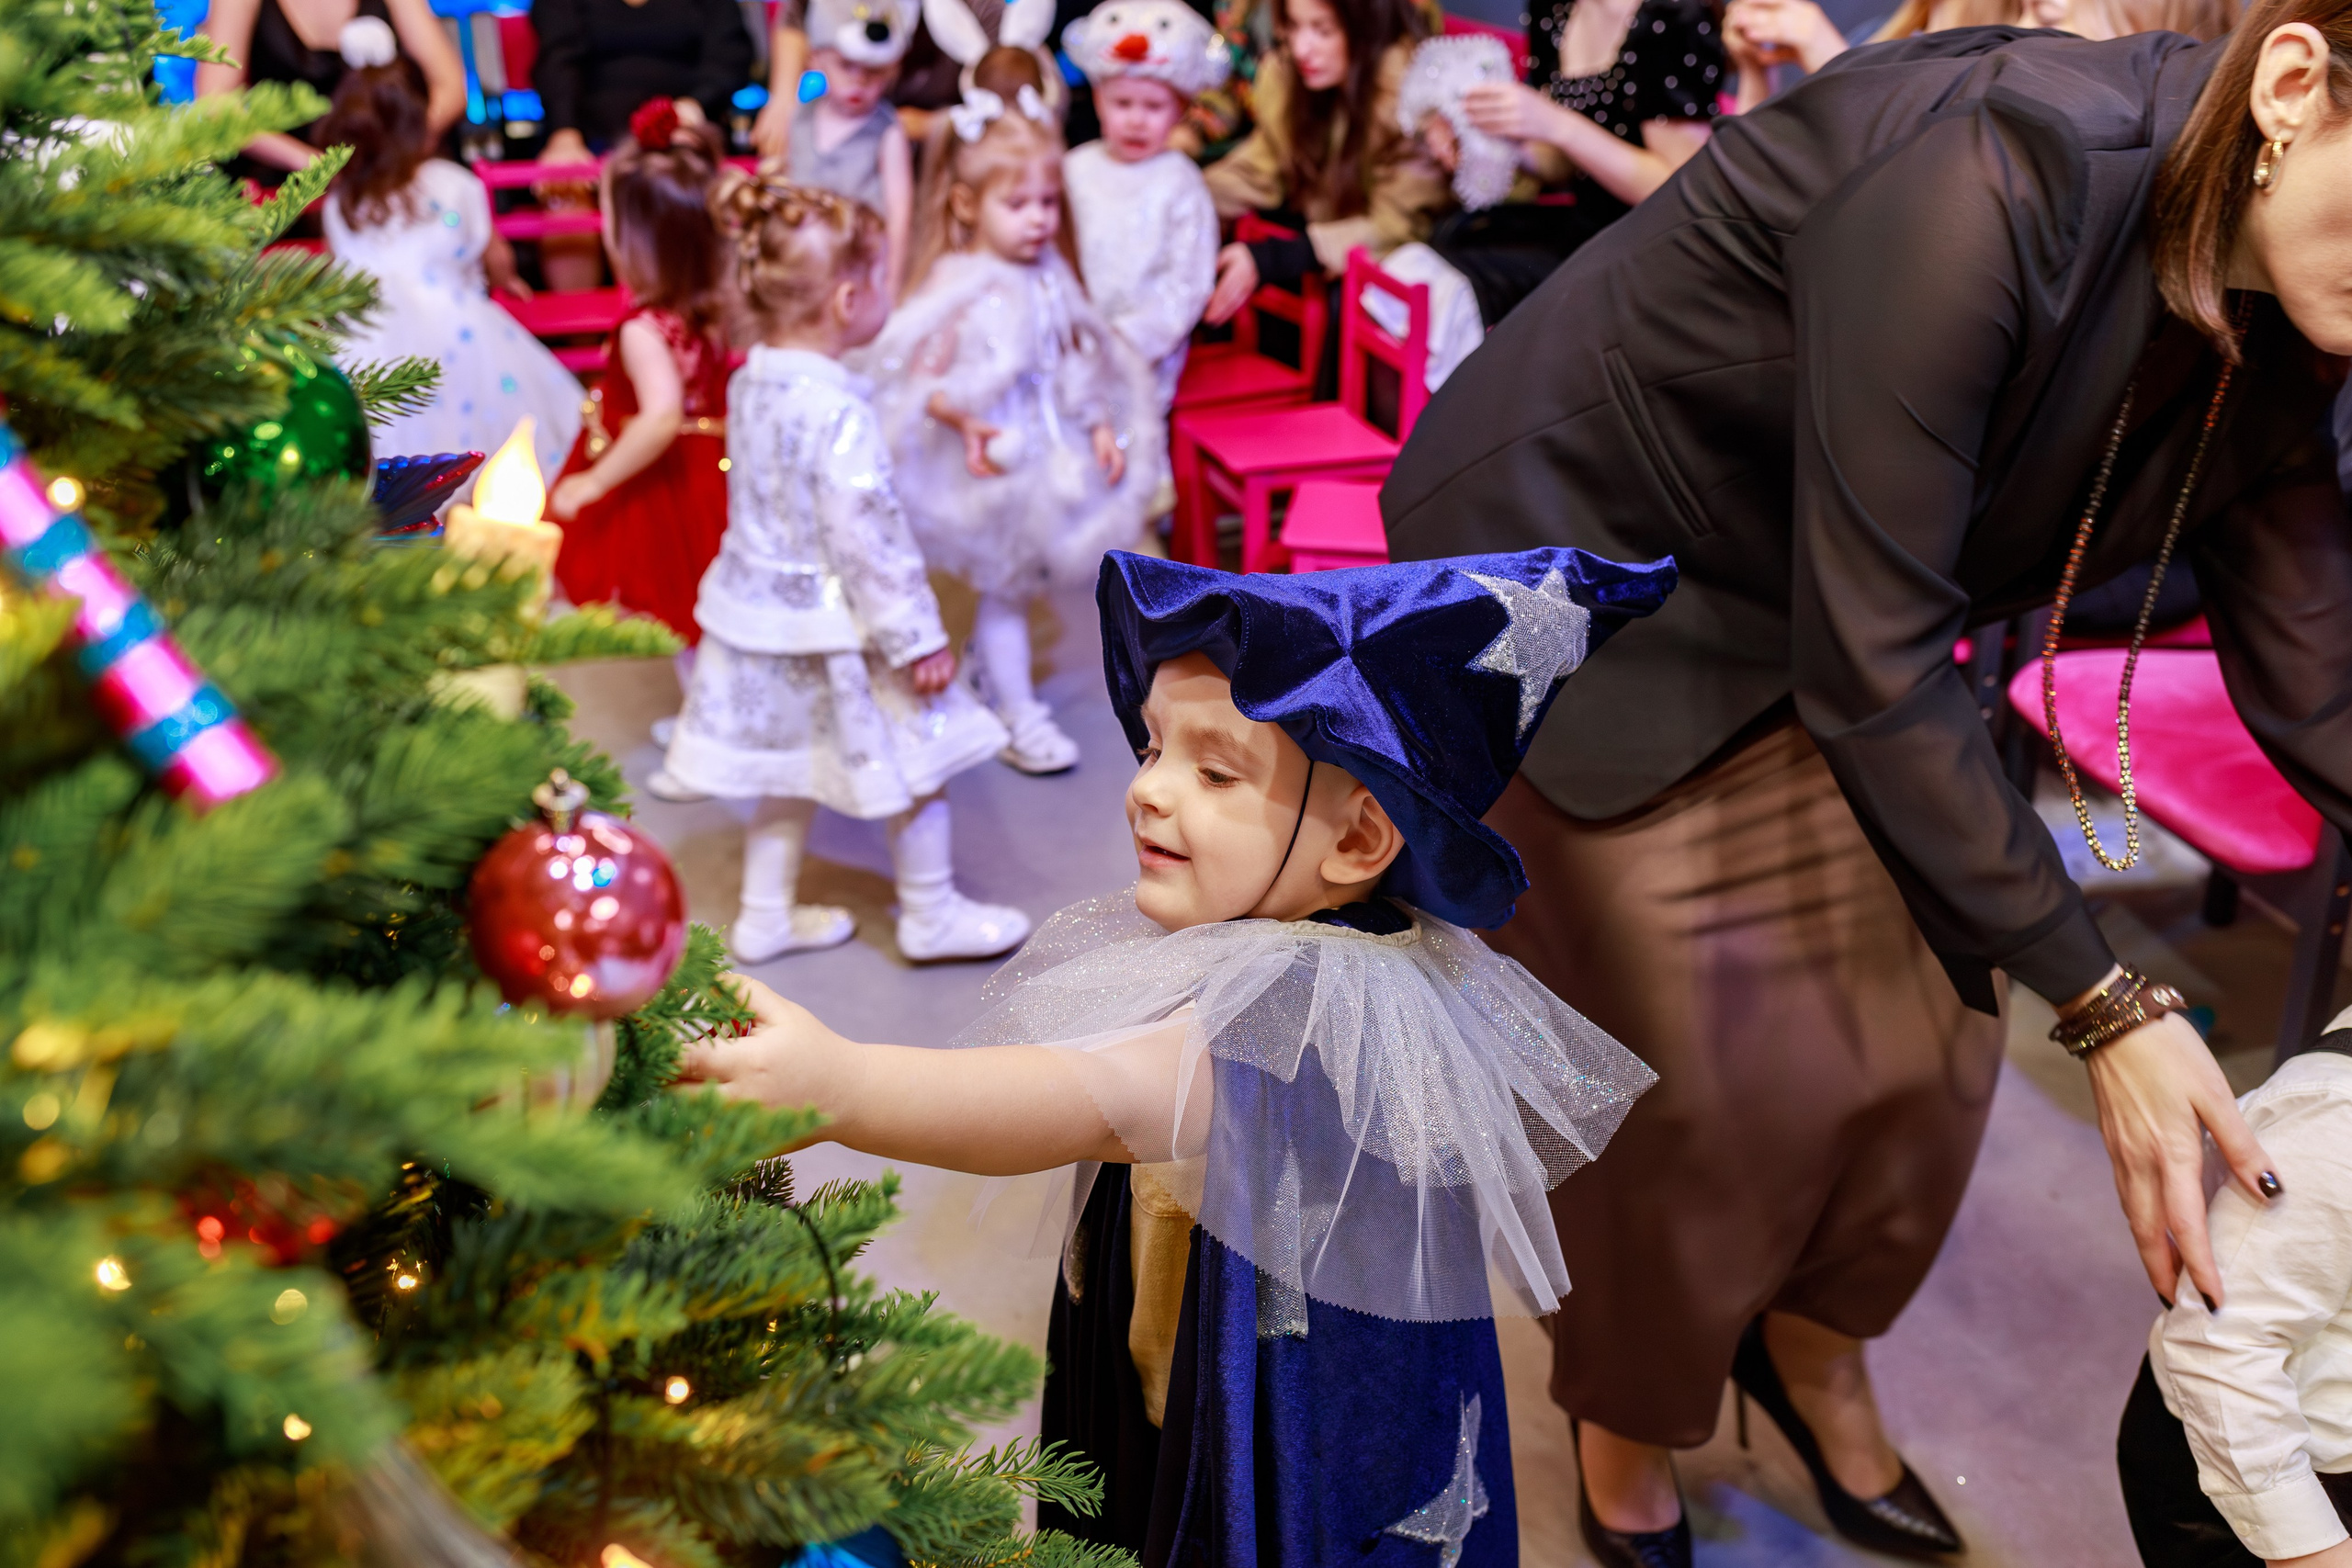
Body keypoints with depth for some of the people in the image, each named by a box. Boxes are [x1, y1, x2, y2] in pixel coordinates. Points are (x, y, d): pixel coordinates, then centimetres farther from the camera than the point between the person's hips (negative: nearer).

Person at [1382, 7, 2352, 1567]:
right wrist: (2103, 1003, -26)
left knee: (1927, 1042, 5)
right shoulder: (1983, 180, -35)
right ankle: (1628, 1411, 27)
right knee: (1720, 1072, -4)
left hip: (1792, 611, 7)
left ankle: (1816, 1347, 35)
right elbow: (1872, 666, -32)